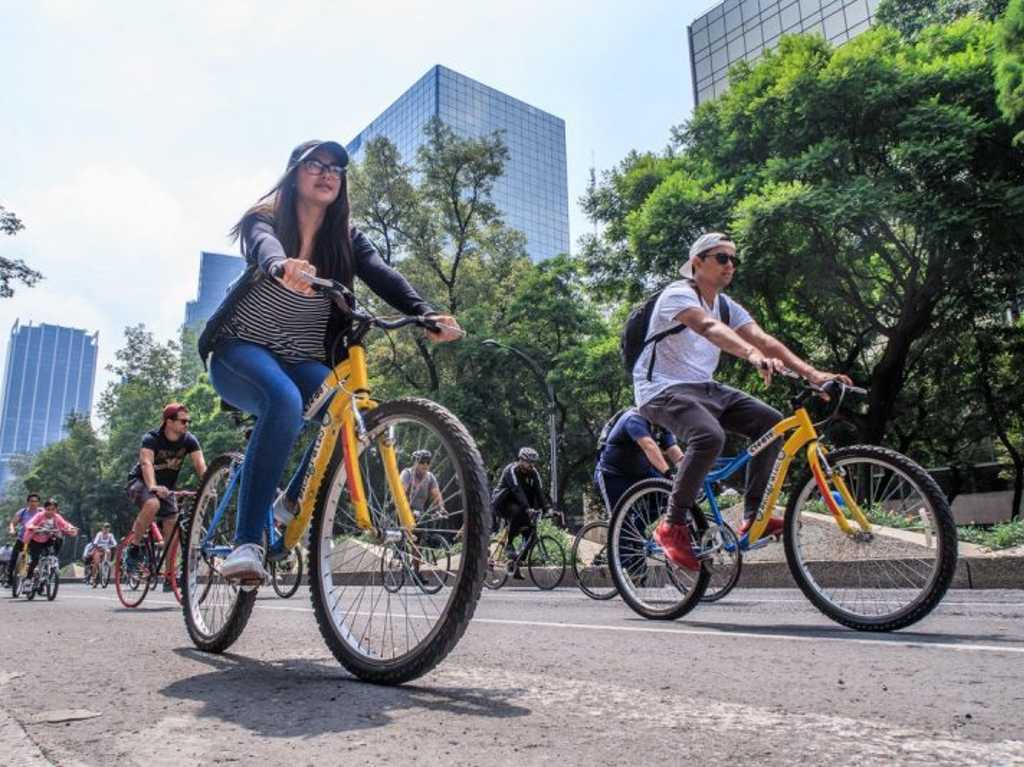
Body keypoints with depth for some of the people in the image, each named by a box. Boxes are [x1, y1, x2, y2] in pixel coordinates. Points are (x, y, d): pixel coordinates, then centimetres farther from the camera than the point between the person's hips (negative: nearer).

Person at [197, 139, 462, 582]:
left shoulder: (345, 239, 4)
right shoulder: (265, 220, -5)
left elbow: (383, 276, -15)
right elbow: (265, 247, -30)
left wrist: (427, 314, -36)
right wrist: (281, 267, -56)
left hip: (302, 361, 3)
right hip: (242, 351, -3)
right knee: (285, 402, -37)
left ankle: (294, 503, -2)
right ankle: (246, 542, -31)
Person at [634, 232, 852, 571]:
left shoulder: (727, 306, 11)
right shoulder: (678, 294, -13)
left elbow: (764, 339, -3)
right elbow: (709, 327, -34)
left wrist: (812, 373, -18)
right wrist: (753, 355, -52)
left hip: (704, 388, 8)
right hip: (662, 389, -8)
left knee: (771, 422, -8)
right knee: (710, 436, -34)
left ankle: (753, 516, 0)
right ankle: (672, 526, -18)